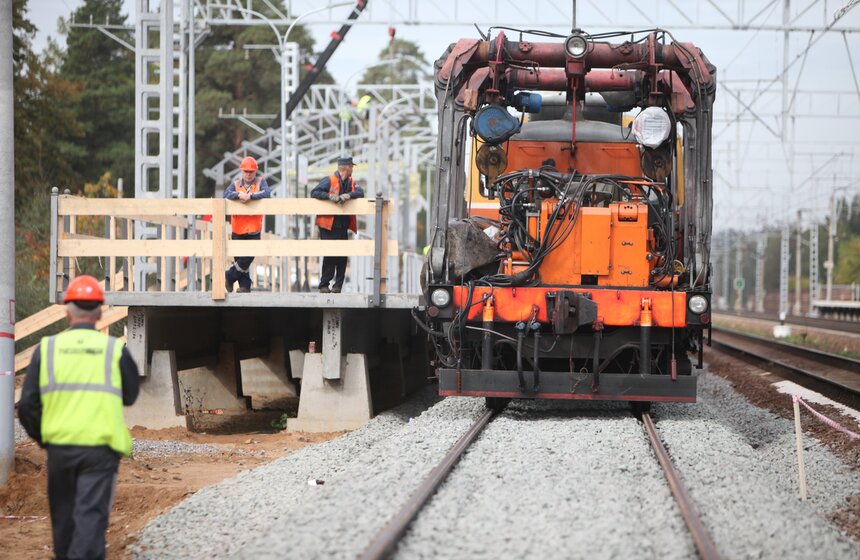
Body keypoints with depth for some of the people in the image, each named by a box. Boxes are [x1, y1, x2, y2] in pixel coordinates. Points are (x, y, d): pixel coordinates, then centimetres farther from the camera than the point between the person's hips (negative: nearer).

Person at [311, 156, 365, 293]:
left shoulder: (351, 182, 12)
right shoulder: (330, 180, -5)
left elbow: (360, 193, -2)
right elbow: (314, 193, -11)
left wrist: (348, 195, -20)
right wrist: (329, 196, -25)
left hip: (343, 226, 5)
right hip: (328, 226, -5)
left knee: (342, 256, 1)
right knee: (329, 255, -5)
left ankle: (338, 285, 8)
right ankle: (324, 285, 4)